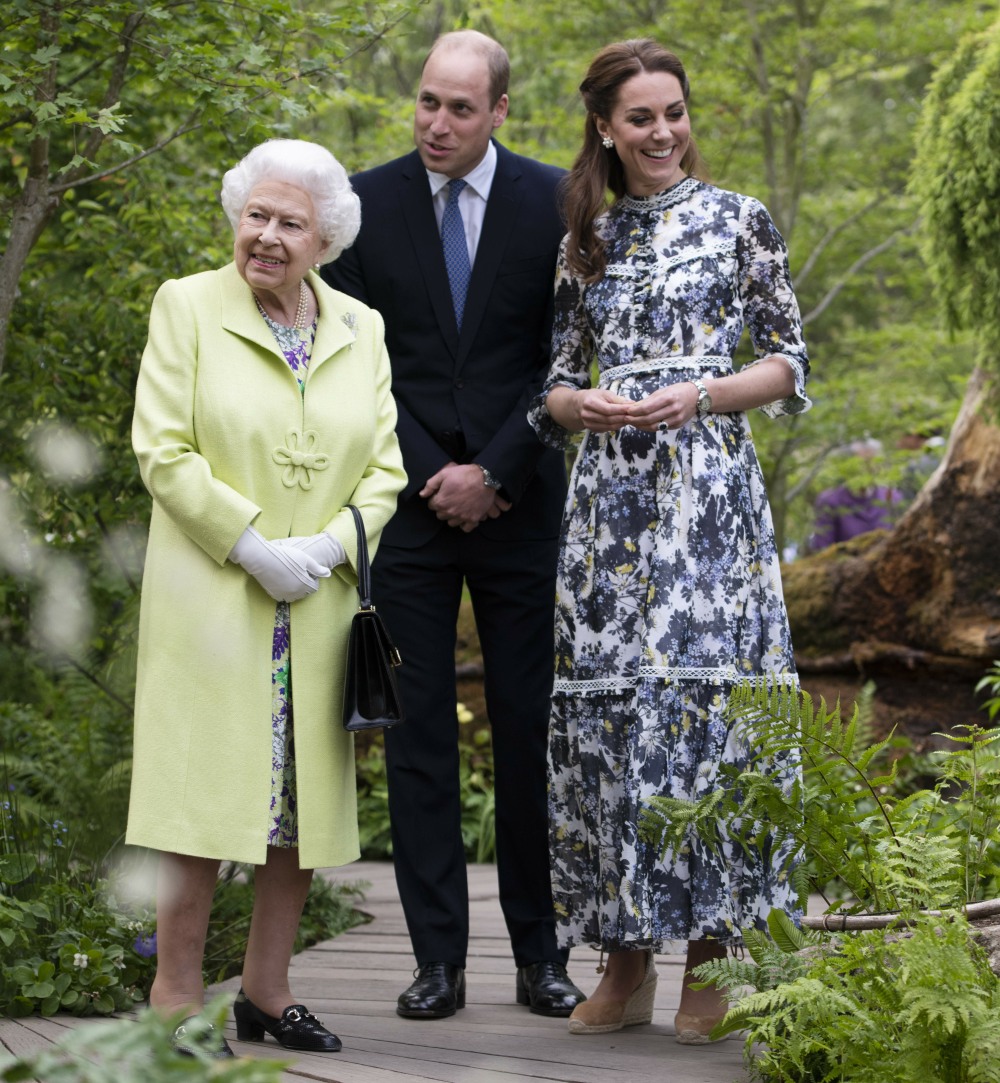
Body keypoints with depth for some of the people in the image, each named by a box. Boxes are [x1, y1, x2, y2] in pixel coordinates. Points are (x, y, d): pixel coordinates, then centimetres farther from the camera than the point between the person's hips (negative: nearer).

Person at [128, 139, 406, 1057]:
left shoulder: (361, 329, 11)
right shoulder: (187, 307, 0)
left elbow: (385, 465, 8)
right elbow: (163, 449, -7)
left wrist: (330, 545, -9)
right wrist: (253, 548, -14)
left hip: (320, 604, 4)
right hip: (211, 596, -4)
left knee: (304, 799, 6)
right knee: (206, 799, -6)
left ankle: (267, 992, 16)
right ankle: (176, 1000, 1)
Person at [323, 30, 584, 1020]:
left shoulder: (552, 203, 1)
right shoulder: (367, 203, 3)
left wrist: (494, 472, -7)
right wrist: (426, 475, -6)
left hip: (518, 503, 0)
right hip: (410, 497, 1)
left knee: (531, 728, 3)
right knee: (418, 730, 0)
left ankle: (539, 954, 12)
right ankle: (438, 959, 5)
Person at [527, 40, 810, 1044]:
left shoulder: (738, 220, 5)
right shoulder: (586, 238, 14)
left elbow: (789, 362, 3)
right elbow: (554, 381, 14)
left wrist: (701, 395, -12)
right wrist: (580, 405, -8)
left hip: (707, 483, -3)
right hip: (608, 492, 3)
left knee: (700, 693, -8)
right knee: (604, 704, 0)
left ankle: (710, 956, 1)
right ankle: (626, 960, 8)